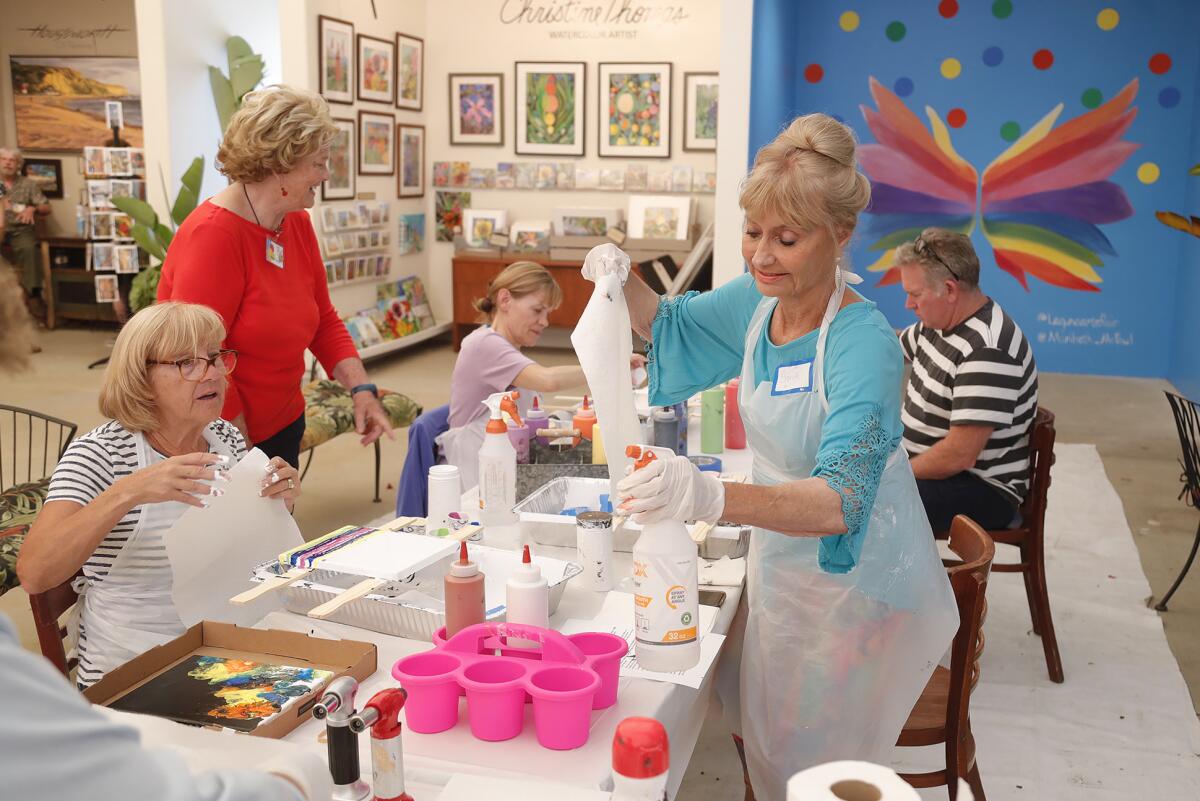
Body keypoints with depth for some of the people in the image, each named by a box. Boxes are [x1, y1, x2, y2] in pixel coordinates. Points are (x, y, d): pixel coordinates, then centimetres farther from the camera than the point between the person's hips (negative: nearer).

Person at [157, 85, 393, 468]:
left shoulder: (298, 223, 3)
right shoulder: (212, 235, -22)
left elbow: (323, 321, 10)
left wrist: (361, 388, -4)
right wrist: (244, 452, -19)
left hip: (281, 428, 8)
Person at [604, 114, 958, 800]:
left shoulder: (863, 344, -29)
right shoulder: (757, 299, -8)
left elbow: (839, 502, -41)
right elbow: (671, 326, 12)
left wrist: (714, 497, -57)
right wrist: (624, 281, -9)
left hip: (855, 585, -7)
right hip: (779, 563, 7)